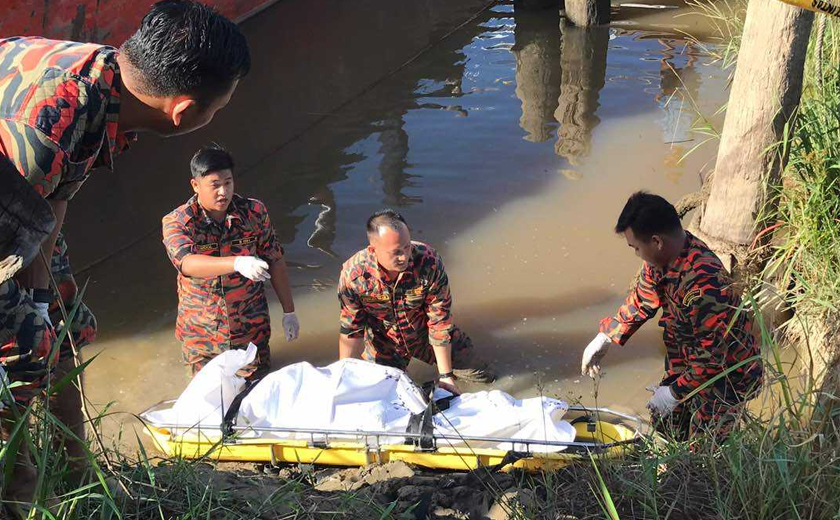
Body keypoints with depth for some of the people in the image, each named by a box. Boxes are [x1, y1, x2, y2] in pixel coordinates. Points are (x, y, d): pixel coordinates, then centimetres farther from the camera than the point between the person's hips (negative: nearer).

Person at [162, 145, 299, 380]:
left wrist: (289, 311, 1)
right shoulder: (176, 222, -19)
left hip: (251, 328, 1)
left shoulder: (255, 212, -11)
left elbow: (275, 262, -1)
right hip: (202, 334, -1)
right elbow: (187, 263, -38)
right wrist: (237, 263, -53)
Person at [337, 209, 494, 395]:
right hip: (384, 345, 0)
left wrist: (445, 375, -23)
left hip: (424, 332, 1)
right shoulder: (352, 274, -31)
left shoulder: (429, 261, -33)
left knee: (480, 375, 2)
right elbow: (350, 332, -19)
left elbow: (439, 321, -25)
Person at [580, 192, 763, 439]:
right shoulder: (662, 257, -11)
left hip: (726, 376, -9)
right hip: (691, 363, 9)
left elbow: (713, 356, -33)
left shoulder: (703, 284, -40)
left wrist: (676, 392, -22)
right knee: (663, 420, 25)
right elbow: (642, 299, 8)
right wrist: (605, 337, 9)